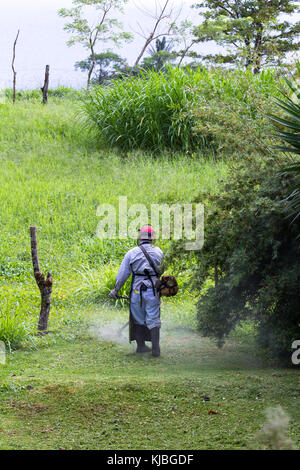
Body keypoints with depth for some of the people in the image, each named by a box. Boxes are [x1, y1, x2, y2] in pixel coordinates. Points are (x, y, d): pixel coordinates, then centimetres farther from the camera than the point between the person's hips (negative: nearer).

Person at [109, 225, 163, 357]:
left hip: (137, 291, 0)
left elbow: (122, 274, 2)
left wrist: (116, 290, 11)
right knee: (153, 320, 1)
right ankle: (156, 348, -8)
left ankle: (141, 346, 18)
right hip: (153, 290, 0)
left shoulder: (132, 253, -2)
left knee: (139, 319, 14)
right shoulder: (158, 252, 3)